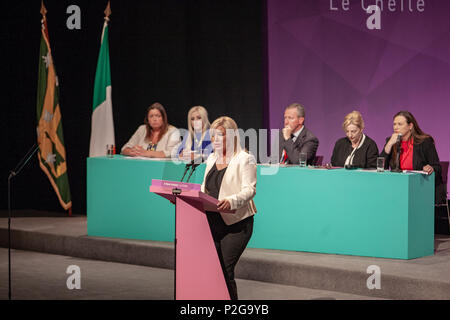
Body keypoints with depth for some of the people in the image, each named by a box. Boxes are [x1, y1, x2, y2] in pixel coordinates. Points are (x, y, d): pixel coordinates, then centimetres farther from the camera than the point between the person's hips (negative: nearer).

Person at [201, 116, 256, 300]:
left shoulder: (245, 159, -4)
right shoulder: (212, 158, 18)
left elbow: (249, 190, -15)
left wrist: (231, 201, -33)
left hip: (235, 223, -6)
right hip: (212, 222, 6)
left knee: (226, 271, -11)